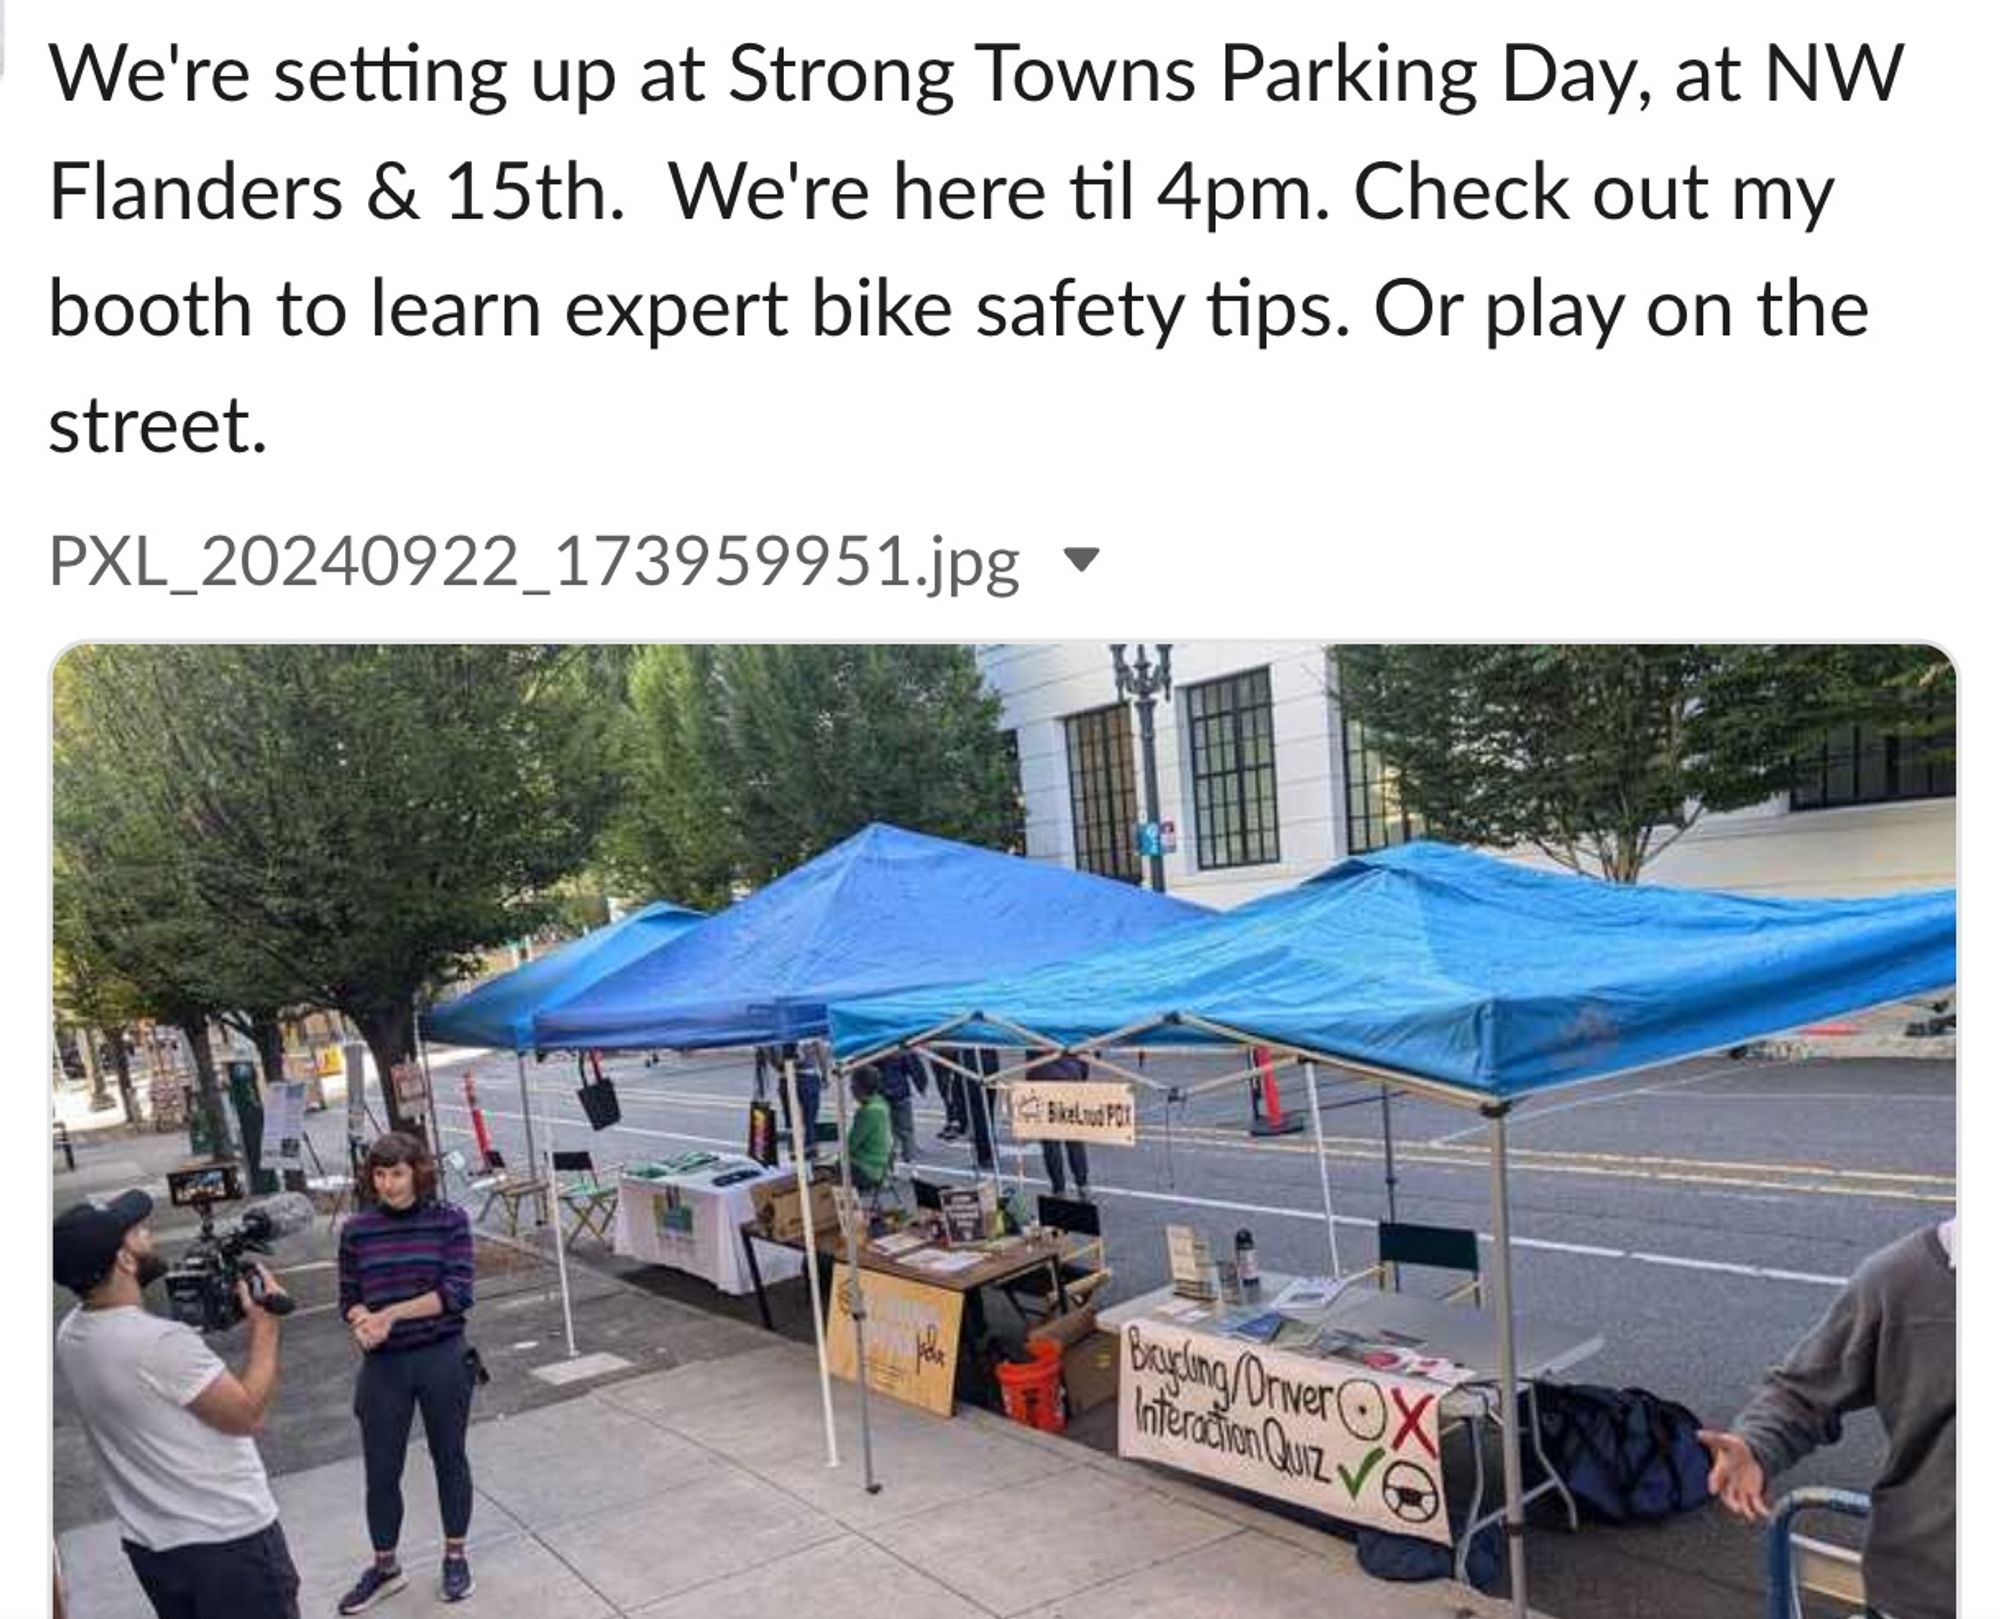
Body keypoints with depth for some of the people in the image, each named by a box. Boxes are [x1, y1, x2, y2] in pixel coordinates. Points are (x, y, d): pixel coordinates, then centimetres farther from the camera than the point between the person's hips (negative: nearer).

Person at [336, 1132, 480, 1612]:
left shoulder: (449, 1220, -8)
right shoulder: (356, 1230, -2)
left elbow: (458, 1292, -13)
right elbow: (349, 1299, 4)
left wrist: (392, 1313, -21)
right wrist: (363, 1321, -18)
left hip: (443, 1359, -2)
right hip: (384, 1364, 2)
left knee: (449, 1458, 13)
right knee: (380, 1471, 9)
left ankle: (455, 1557, 32)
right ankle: (384, 1566, 31)